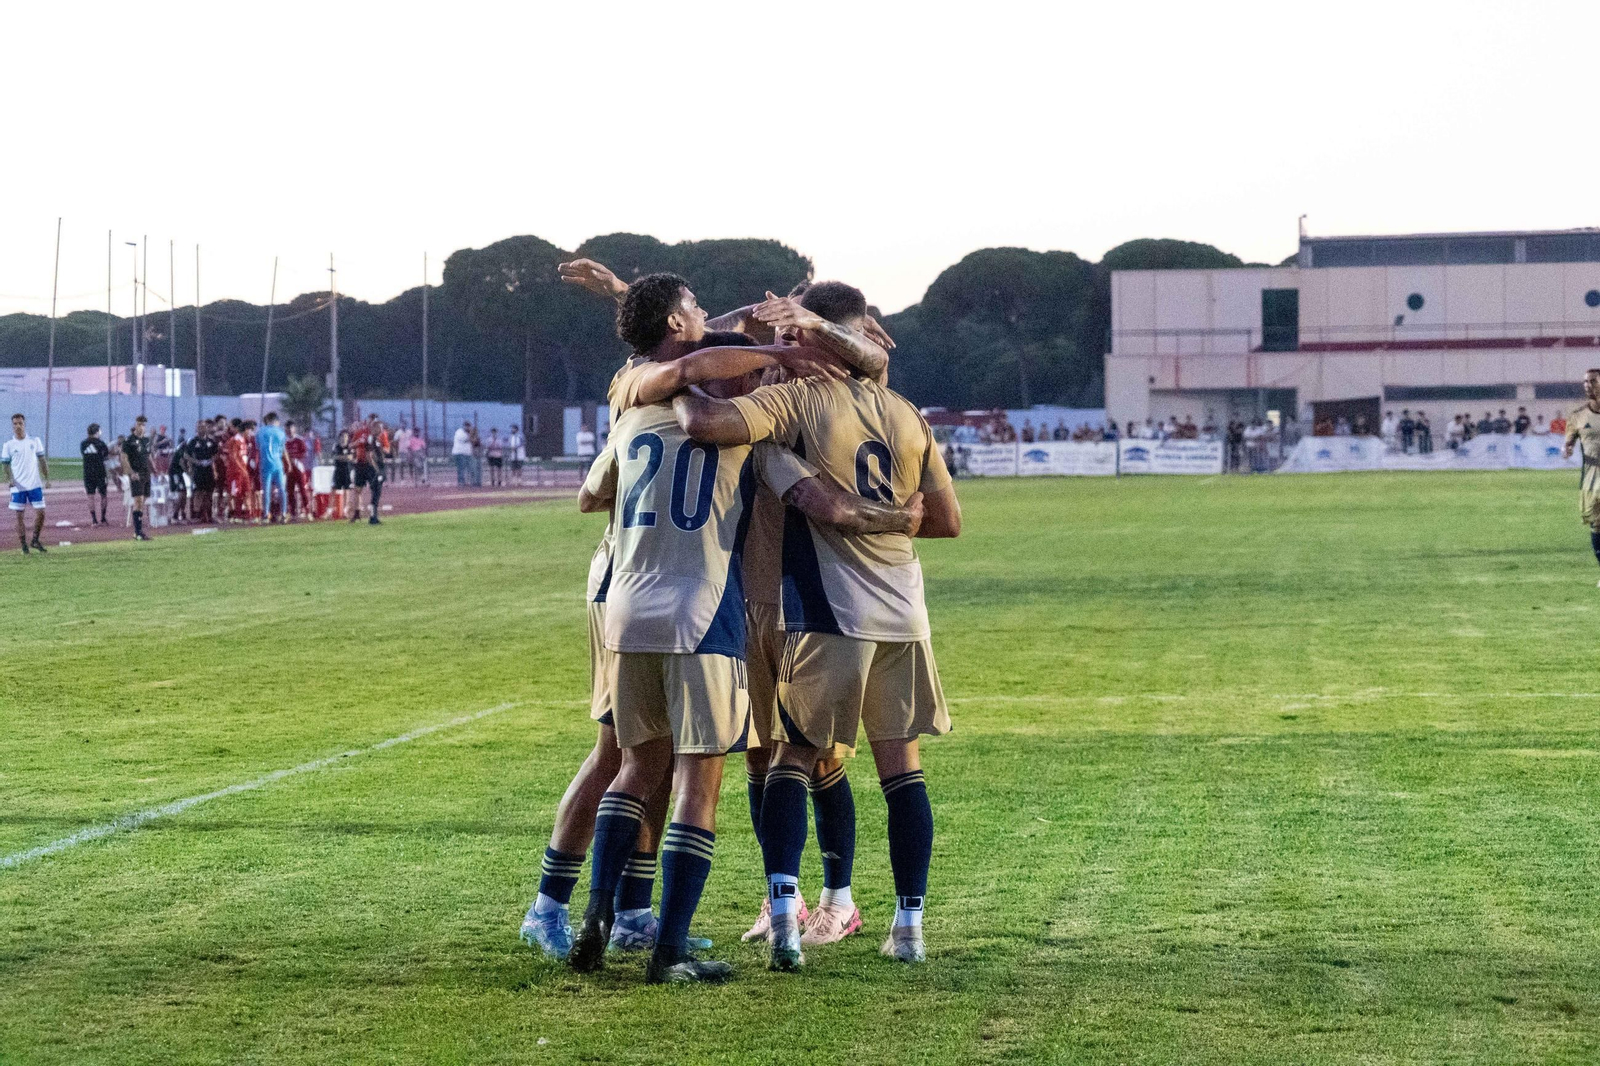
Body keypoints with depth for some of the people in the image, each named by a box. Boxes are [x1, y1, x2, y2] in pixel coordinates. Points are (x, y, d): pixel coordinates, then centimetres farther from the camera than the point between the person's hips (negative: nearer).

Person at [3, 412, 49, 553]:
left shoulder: (35, 441, 6)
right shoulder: (8, 445, 1)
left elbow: (41, 460, 11)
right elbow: (6, 464, 3)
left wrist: (47, 477, 6)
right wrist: (9, 478, -14)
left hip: (35, 484, 1)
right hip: (18, 487, -1)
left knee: (40, 512, -3)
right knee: (19, 515, 2)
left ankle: (35, 541, 15)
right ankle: (24, 545, 10)